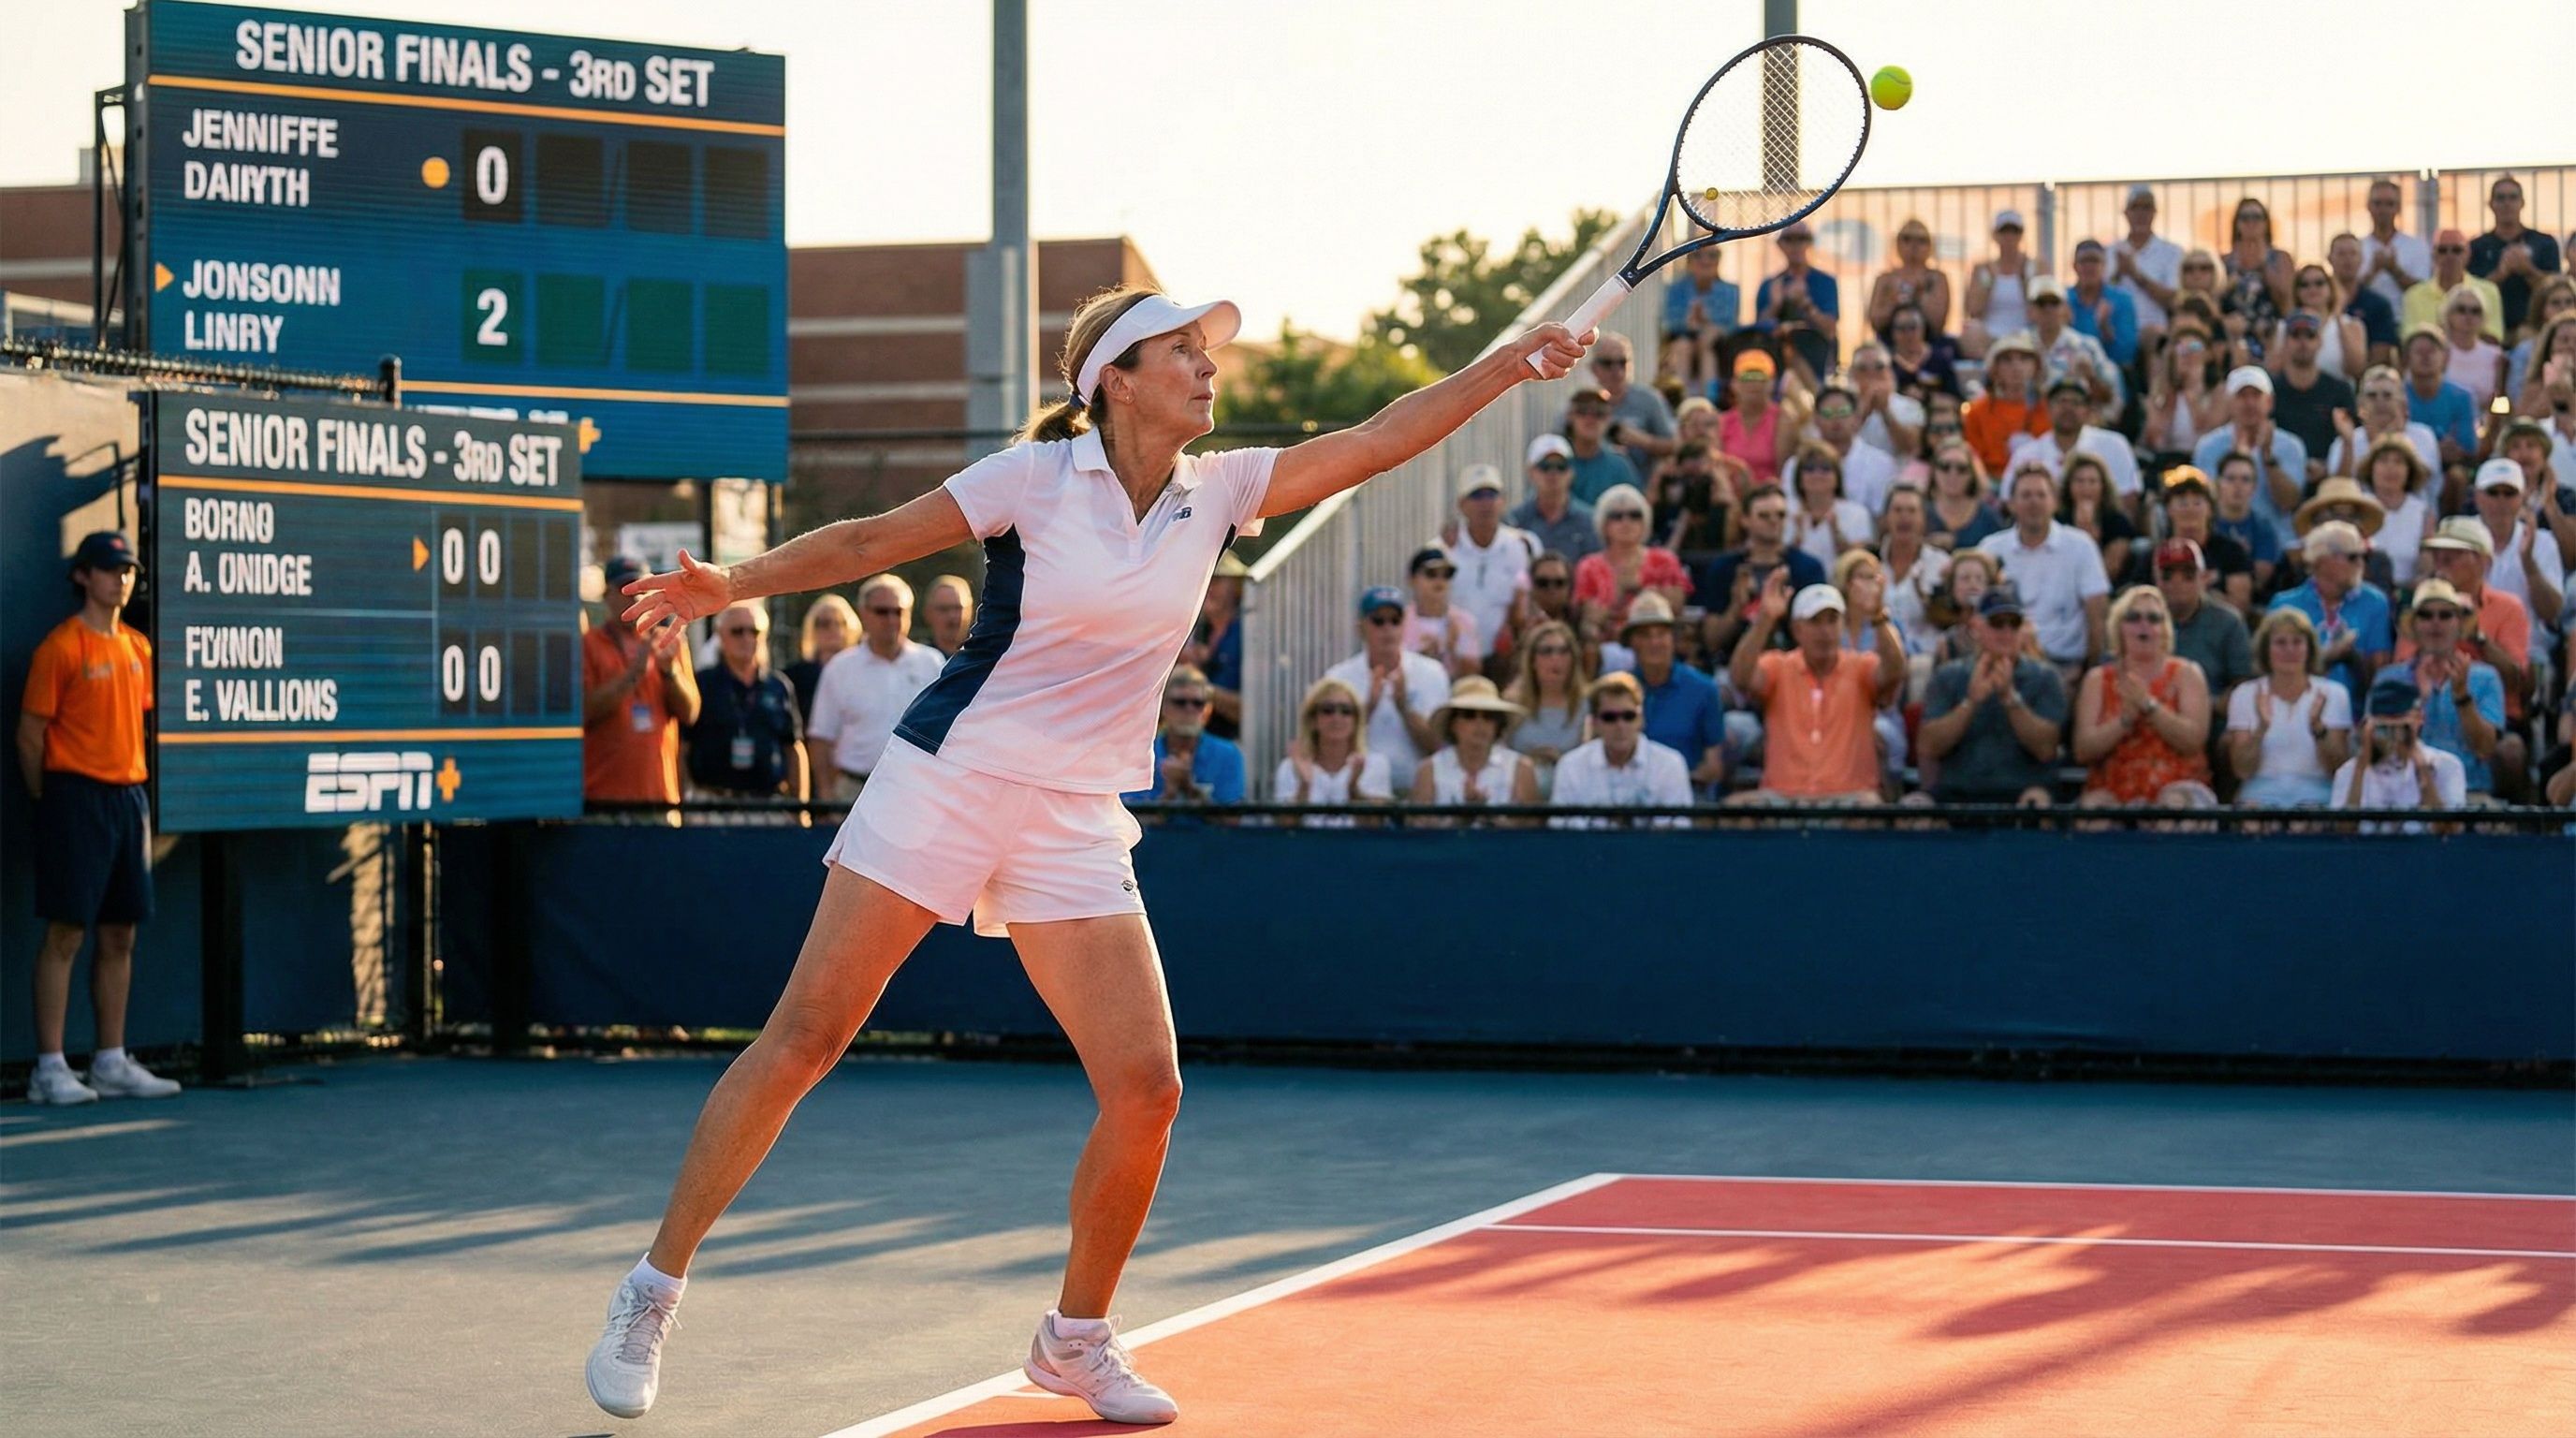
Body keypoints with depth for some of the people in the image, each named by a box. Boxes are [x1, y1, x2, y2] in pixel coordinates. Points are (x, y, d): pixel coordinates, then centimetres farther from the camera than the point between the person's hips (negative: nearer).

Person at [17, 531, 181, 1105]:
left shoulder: (137, 647, 14)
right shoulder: (60, 647, -7)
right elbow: (30, 735, -7)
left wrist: (141, 804, 13)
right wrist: (52, 805, -4)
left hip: (128, 796, 7)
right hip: (76, 797, -7)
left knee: (120, 936, 8)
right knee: (66, 932, -7)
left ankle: (112, 1062, 15)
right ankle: (49, 1068, -6)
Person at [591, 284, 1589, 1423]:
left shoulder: (1215, 493, 5)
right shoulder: (1036, 475, -8)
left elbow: (1374, 442, 3)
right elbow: (872, 540, -5)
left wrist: (1505, 365, -4)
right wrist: (731, 583, -17)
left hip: (1076, 823, 4)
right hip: (947, 779, -4)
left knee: (1146, 1090, -6)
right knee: (802, 1040, -5)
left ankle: (1076, 1339, 15)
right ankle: (650, 1295, 7)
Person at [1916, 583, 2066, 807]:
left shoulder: (2044, 678, 9)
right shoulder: (1947, 677, 11)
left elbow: (2045, 749, -4)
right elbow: (1928, 749, -1)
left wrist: (2010, 697, -14)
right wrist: (1971, 701, -11)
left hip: (2023, 797, 0)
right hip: (1956, 795, 0)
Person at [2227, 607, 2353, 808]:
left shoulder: (2333, 694, 8)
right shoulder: (2244, 695, 9)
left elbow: (2337, 769, 0)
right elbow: (2242, 770, 0)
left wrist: (2317, 726, -17)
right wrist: (2261, 728, -18)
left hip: (2314, 799, 0)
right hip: (2259, 797, 0)